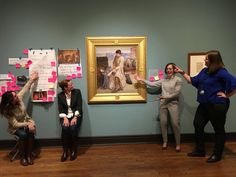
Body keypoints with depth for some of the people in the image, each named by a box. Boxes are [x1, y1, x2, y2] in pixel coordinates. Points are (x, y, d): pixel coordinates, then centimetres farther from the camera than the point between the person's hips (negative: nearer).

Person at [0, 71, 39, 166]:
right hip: (15, 127, -3)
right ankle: (22, 156, -10)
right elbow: (15, 124, -25)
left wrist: (31, 80, 0)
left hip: (26, 120, 4)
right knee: (23, 134, -33)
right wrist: (27, 125, -32)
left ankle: (29, 155, -13)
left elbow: (25, 88, -1)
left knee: (31, 131, -28)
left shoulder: (19, 98, -17)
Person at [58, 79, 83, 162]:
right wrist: (65, 118, -21)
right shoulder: (60, 95, 3)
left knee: (73, 128, -30)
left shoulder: (77, 92, -1)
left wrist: (75, 117, -20)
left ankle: (74, 151, -11)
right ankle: (65, 151, -14)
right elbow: (60, 109, -3)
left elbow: (79, 106, -8)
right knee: (65, 128, -29)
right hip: (65, 116, 1)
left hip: (76, 115, -1)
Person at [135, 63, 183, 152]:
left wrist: (165, 96, -11)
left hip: (173, 104, -4)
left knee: (175, 124, -5)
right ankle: (165, 142, 21)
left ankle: (178, 144, 8)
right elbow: (152, 84, 6)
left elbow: (176, 93, -9)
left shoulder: (178, 80, -3)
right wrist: (141, 80, 3)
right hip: (163, 104, 4)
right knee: (163, 123, 5)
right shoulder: (163, 80, 10)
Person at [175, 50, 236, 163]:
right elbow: (193, 81, 16)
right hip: (204, 105, 9)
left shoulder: (221, 72, -17)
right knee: (197, 125, 12)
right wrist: (182, 73, 12)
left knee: (218, 129, 7)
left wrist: (227, 95, -18)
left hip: (217, 105, -9)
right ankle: (200, 151, 25)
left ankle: (217, 155, 21)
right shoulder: (204, 71, 8)